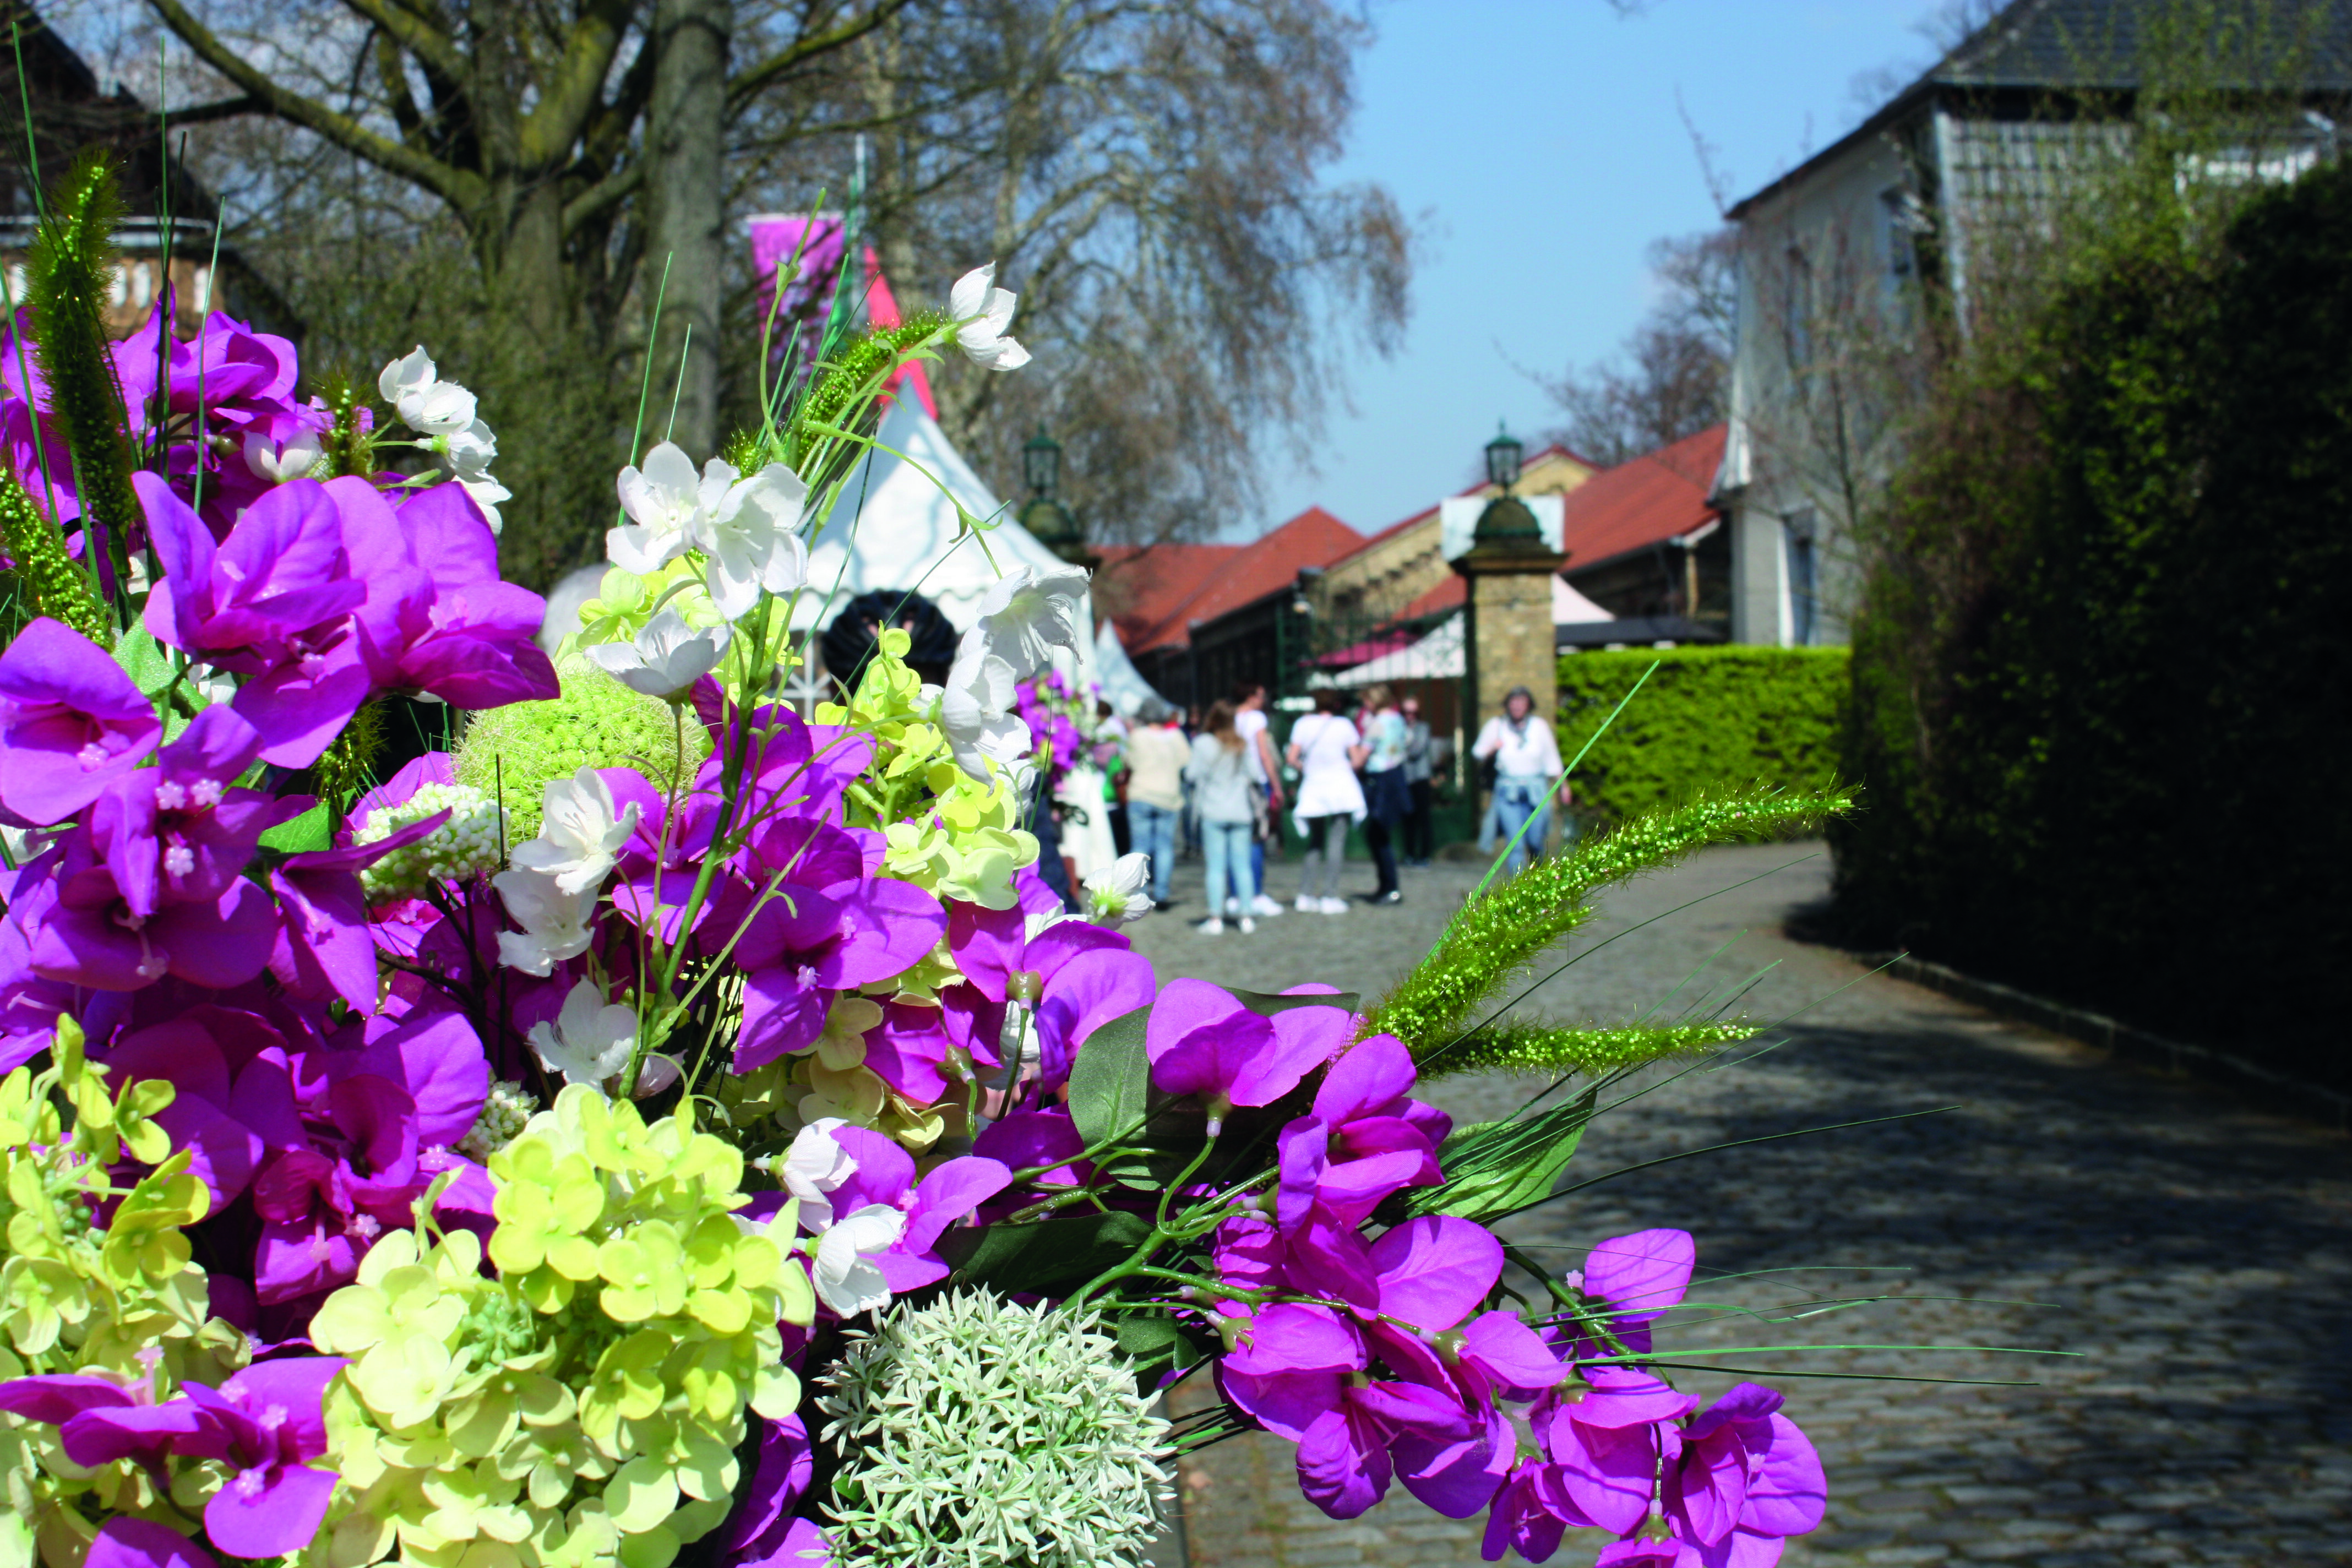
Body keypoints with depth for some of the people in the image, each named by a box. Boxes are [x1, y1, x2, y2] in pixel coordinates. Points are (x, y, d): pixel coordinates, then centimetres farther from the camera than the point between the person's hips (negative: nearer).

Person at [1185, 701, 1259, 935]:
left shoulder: (1204, 743, -8)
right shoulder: (1242, 745, 3)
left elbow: (1192, 773, -7)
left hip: (1214, 813, -3)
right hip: (1241, 812, 3)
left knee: (1216, 866, -1)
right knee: (1242, 865, 6)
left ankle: (1216, 919, -3)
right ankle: (1246, 917, 6)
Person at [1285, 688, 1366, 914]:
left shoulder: (1303, 724, 2)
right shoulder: (1344, 725, -1)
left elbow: (1292, 758, -3)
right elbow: (1357, 761, -1)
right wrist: (1365, 752, 21)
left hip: (1313, 789, 2)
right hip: (1341, 786, -2)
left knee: (1315, 842, 13)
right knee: (1337, 841, -2)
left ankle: (1306, 895, 6)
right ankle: (1330, 897, -8)